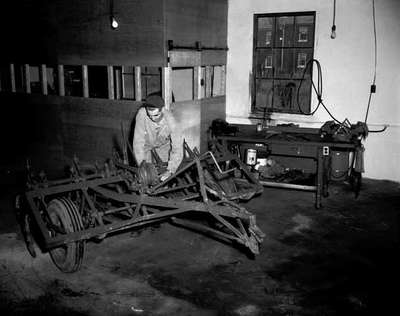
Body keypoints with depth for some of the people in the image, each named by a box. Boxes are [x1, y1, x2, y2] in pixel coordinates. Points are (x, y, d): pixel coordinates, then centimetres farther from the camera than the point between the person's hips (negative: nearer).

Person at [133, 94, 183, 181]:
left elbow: (177, 147, -36)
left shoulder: (170, 120, -38)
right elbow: (138, 141, -37)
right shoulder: (141, 114, -40)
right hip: (146, 143, -1)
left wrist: (170, 171, -43)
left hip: (163, 143, 1)